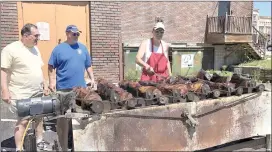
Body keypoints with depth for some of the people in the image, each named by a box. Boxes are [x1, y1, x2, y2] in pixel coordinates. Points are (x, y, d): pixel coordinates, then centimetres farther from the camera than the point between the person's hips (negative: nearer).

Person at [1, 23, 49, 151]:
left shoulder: (35, 49, 11)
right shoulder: (11, 49, -13)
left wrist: (44, 84, 17)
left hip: (37, 93, 8)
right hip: (21, 95, -8)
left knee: (39, 117, 15)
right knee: (24, 120, -6)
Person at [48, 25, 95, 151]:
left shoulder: (82, 48, 12)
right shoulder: (59, 48, 0)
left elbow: (88, 65, 17)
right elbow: (51, 67, 0)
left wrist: (92, 78, 9)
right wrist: (52, 82, -8)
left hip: (80, 88, 4)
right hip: (64, 89, -4)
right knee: (63, 117, -2)